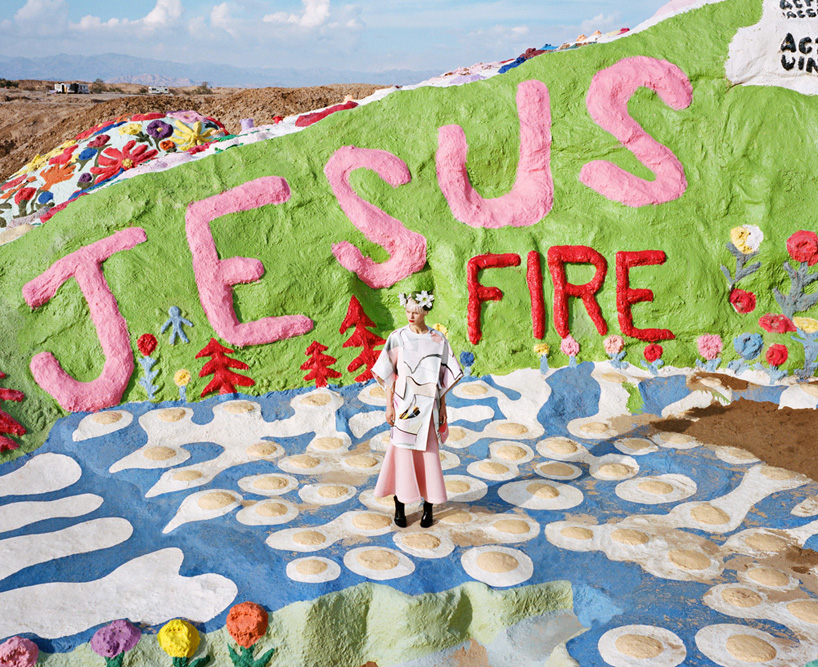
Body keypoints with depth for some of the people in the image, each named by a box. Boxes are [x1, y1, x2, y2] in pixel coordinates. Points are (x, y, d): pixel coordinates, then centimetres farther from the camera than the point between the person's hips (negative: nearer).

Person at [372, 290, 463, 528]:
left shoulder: (438, 340, 2)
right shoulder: (397, 337, -3)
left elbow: (442, 377, 7)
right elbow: (389, 374, -2)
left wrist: (443, 407, 6)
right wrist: (389, 405, -6)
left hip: (427, 405, 1)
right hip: (404, 404, -1)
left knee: (429, 454, 5)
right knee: (402, 452, 1)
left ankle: (428, 507, 17)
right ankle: (400, 506, 13)